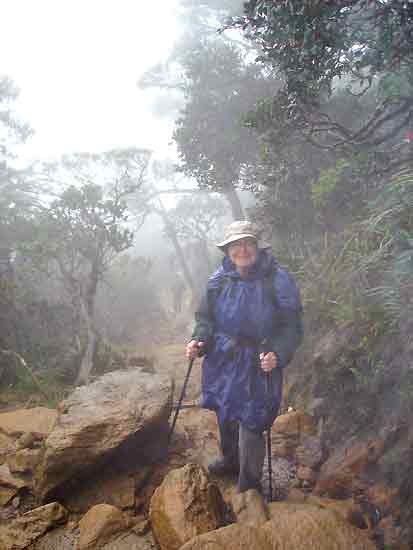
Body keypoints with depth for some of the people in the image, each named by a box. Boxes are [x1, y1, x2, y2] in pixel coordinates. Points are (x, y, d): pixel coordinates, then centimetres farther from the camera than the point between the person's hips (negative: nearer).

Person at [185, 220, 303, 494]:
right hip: (221, 362, 5)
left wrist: (277, 355, -27)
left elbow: (292, 327, -12)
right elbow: (206, 318, 8)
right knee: (225, 415, 22)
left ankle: (249, 485, 20)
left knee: (250, 424, -2)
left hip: (258, 368, -5)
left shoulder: (279, 280, -14)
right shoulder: (218, 279, -1)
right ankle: (231, 460, 50)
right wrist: (199, 340, -10)